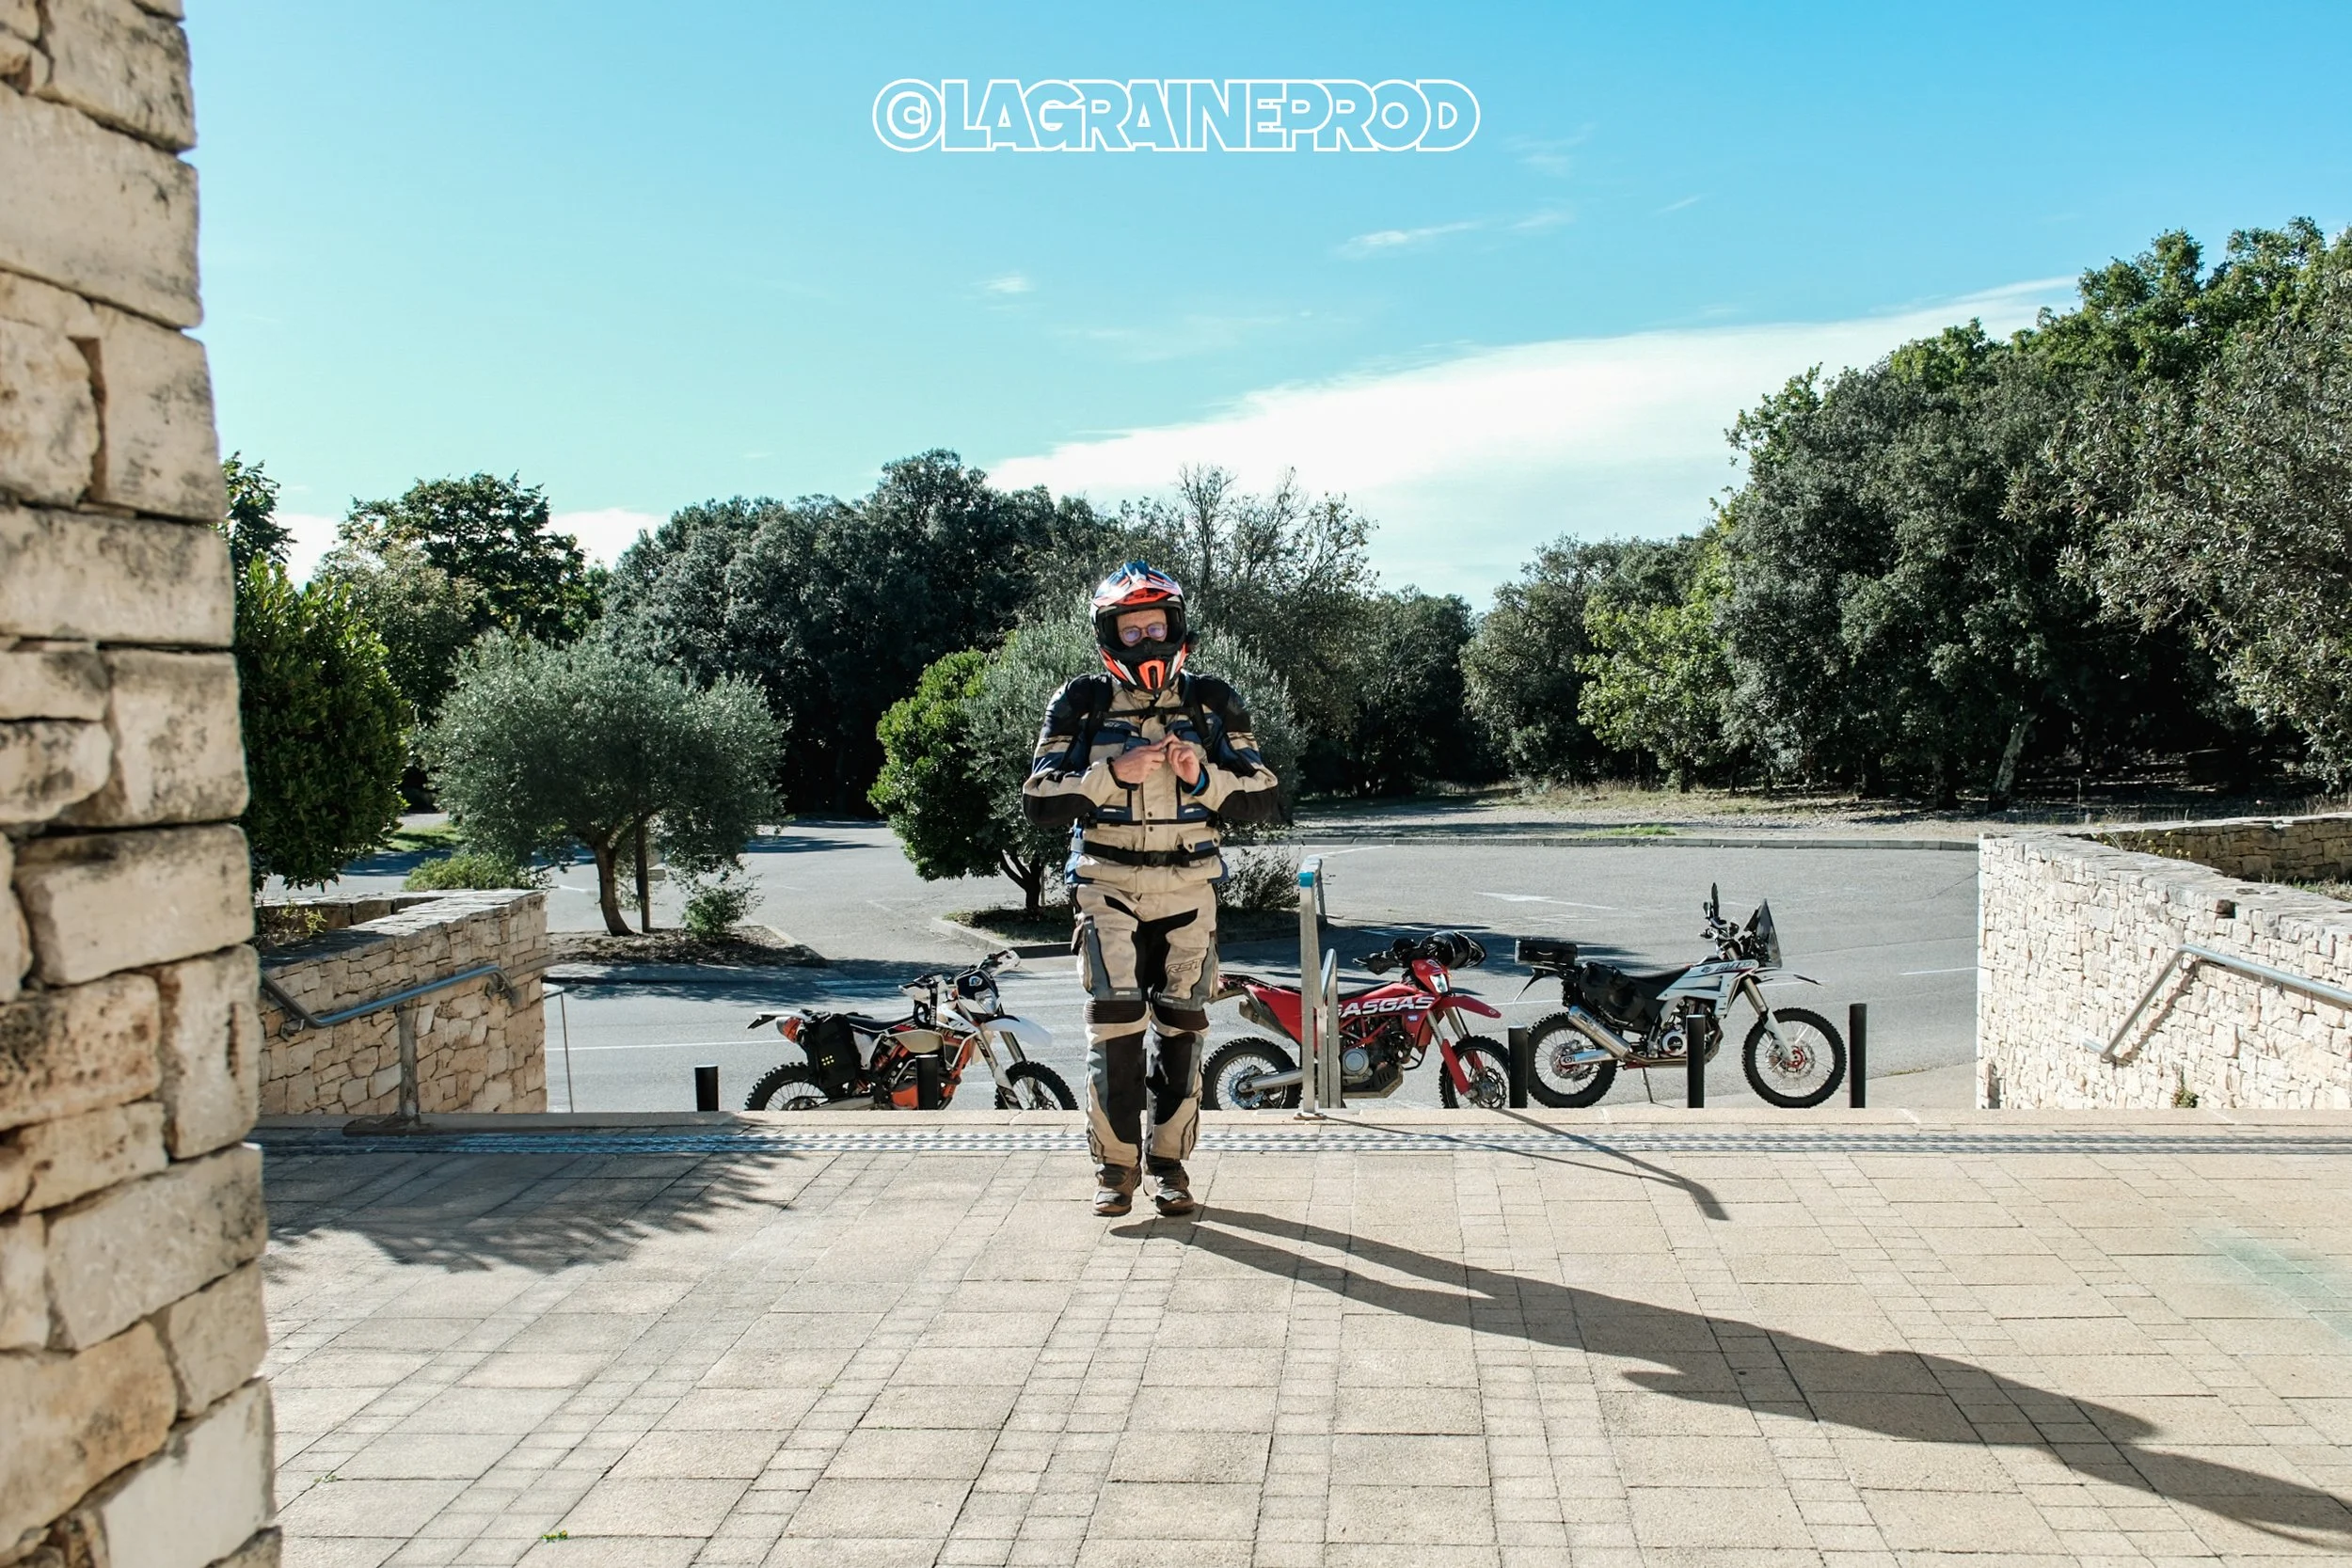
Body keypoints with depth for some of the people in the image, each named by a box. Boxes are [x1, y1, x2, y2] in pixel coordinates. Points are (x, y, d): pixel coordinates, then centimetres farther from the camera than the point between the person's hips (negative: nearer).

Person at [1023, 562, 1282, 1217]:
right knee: (1115, 1022, -10)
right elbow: (1040, 800, -4)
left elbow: (1264, 799, 4)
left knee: (1181, 1026, 5)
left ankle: (1168, 1163, 17)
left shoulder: (1211, 702, 5)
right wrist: (1113, 774, -17)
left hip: (1187, 887, 2)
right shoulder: (1082, 704, 2)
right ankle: (1114, 1165, 2)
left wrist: (1202, 777, -13)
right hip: (1108, 885, -2)